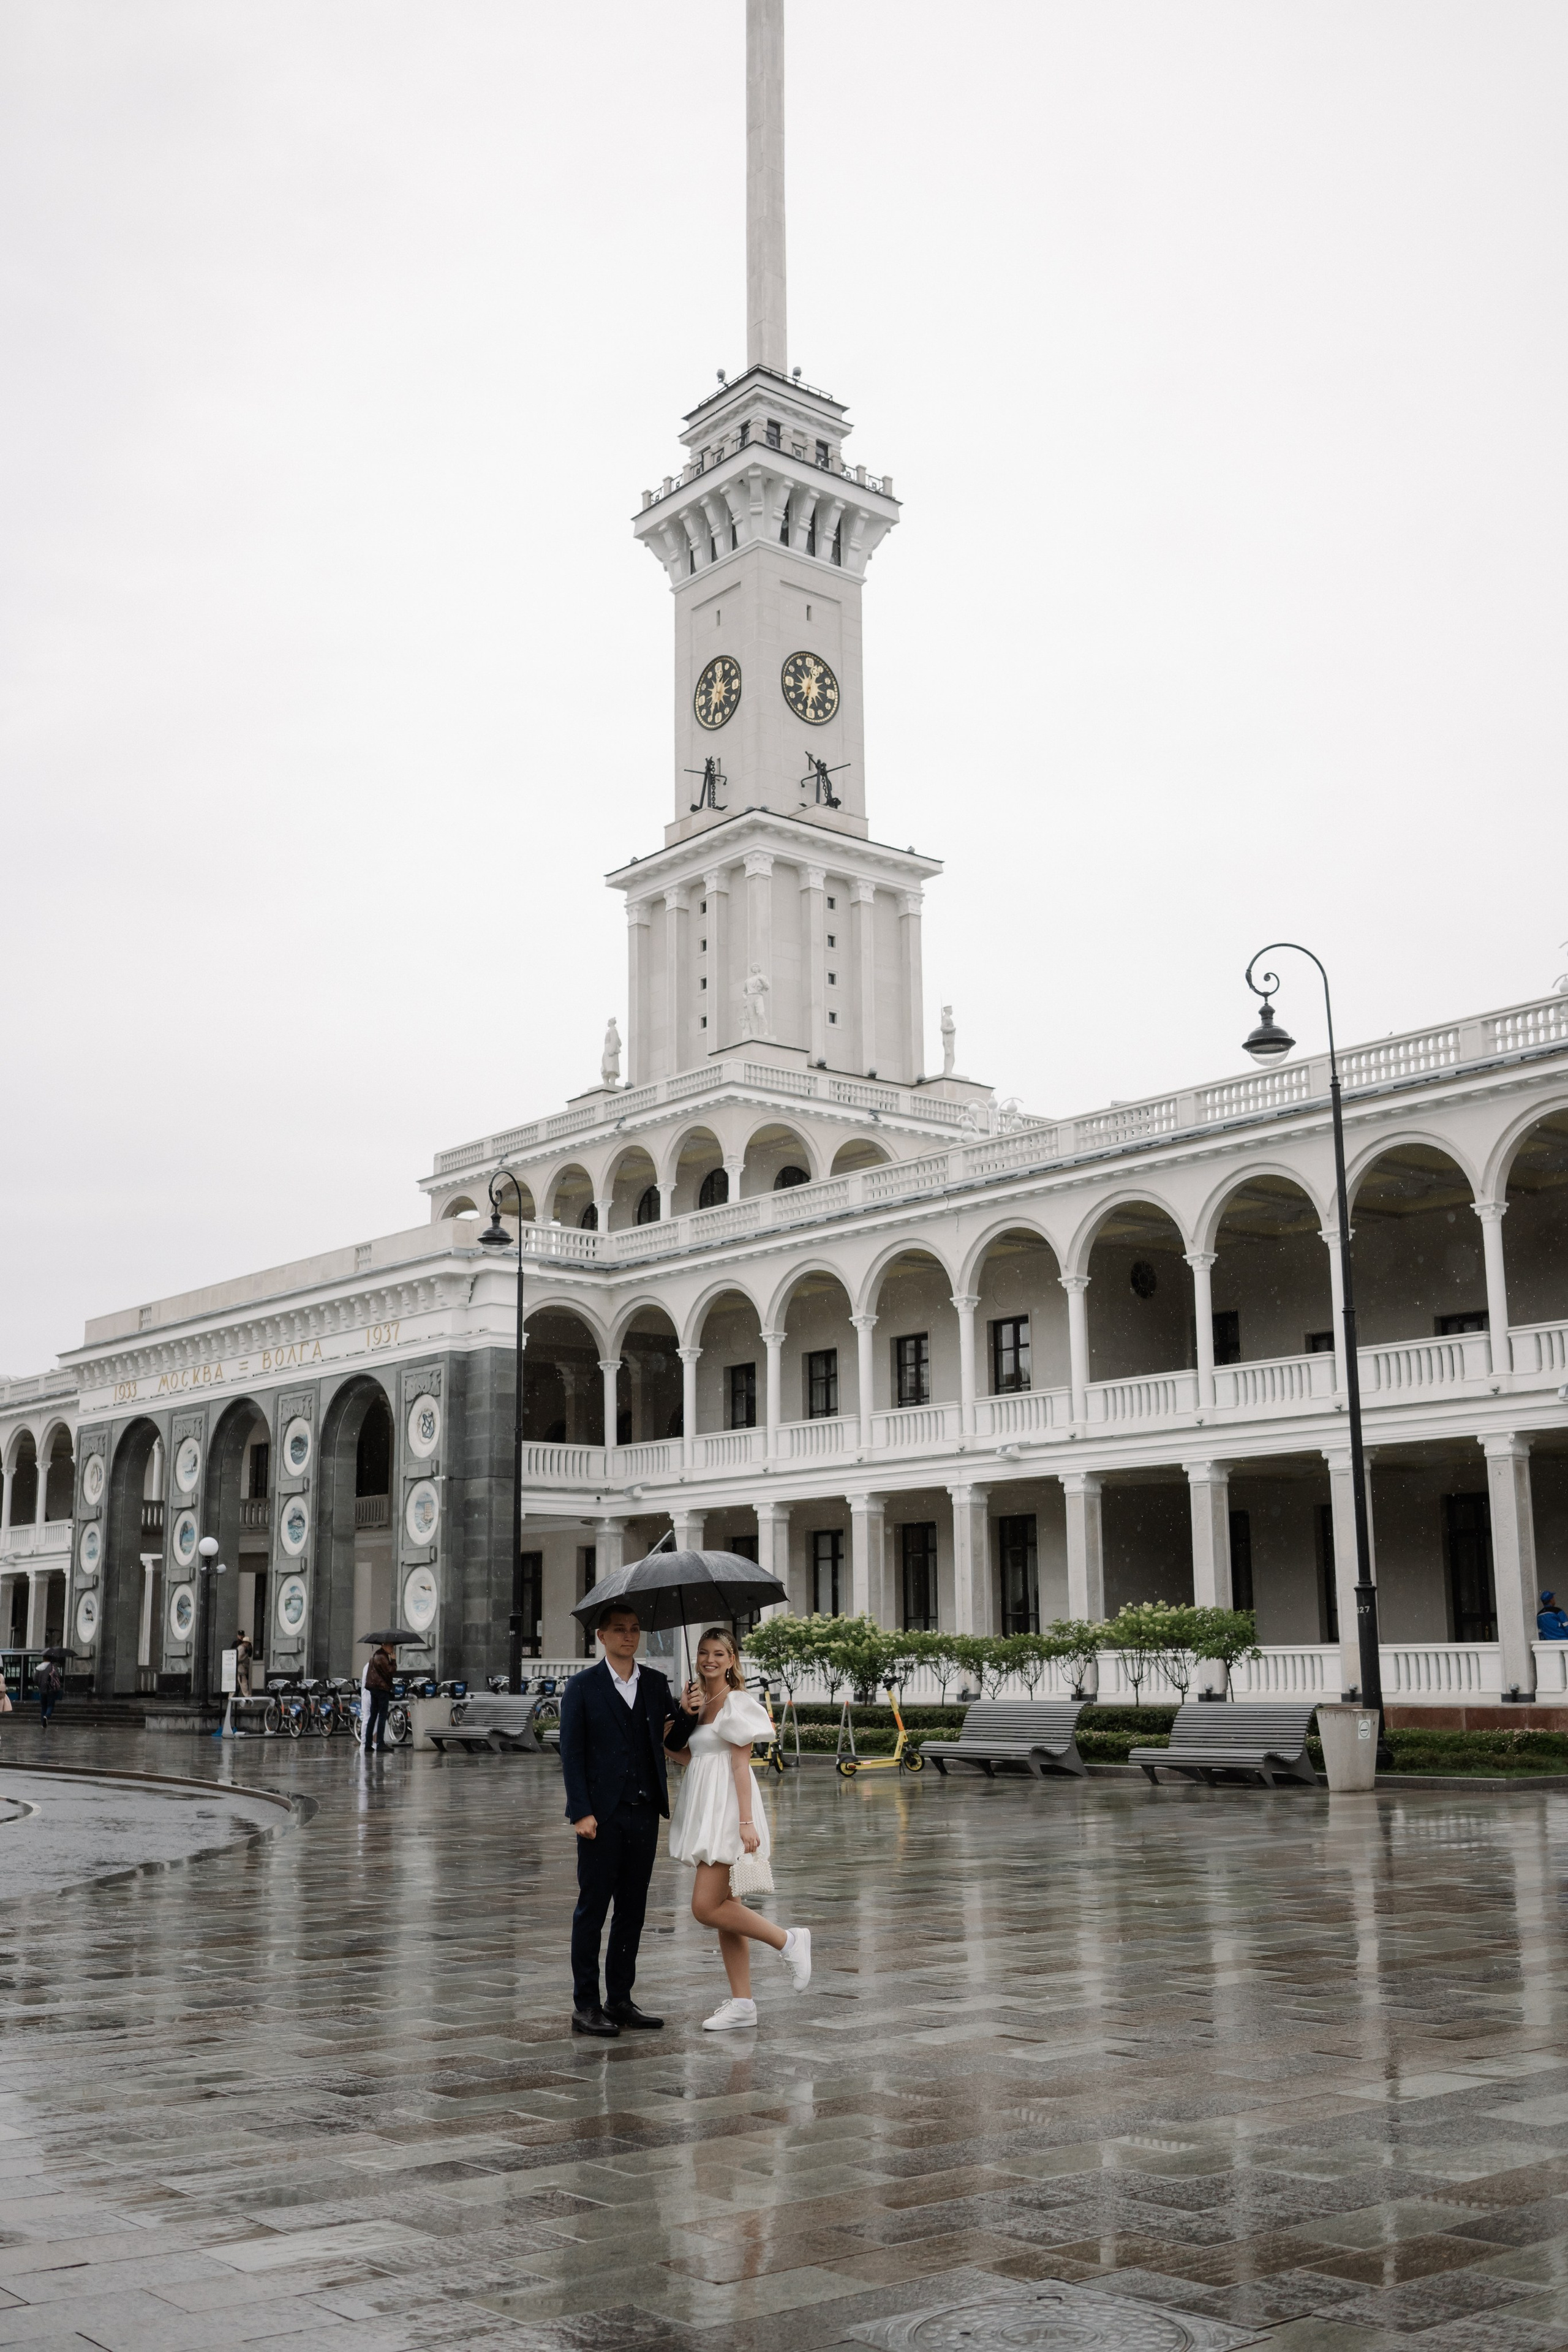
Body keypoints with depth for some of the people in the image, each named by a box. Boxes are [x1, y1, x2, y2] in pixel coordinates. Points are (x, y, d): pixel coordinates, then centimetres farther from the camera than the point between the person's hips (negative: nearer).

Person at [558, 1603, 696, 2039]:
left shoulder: (655, 1684, 10)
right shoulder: (583, 1687, -2)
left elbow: (676, 1739, 8)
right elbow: (571, 1753, -5)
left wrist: (689, 1712, -13)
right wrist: (581, 1812, -13)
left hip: (645, 1813, 5)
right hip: (602, 1816, -5)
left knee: (632, 1910, 10)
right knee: (592, 1909, 0)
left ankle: (619, 1999, 19)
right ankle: (585, 2005, 7)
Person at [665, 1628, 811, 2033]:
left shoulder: (736, 1703, -9)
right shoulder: (699, 1701, 15)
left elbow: (741, 1763, -15)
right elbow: (686, 1756, 8)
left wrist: (746, 1821, -20)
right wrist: (686, 1715, -6)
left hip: (727, 1808, -9)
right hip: (705, 1811, 9)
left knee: (706, 1908, -13)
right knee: (722, 1909, 8)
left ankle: (788, 1941, -1)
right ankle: (742, 2004, 12)